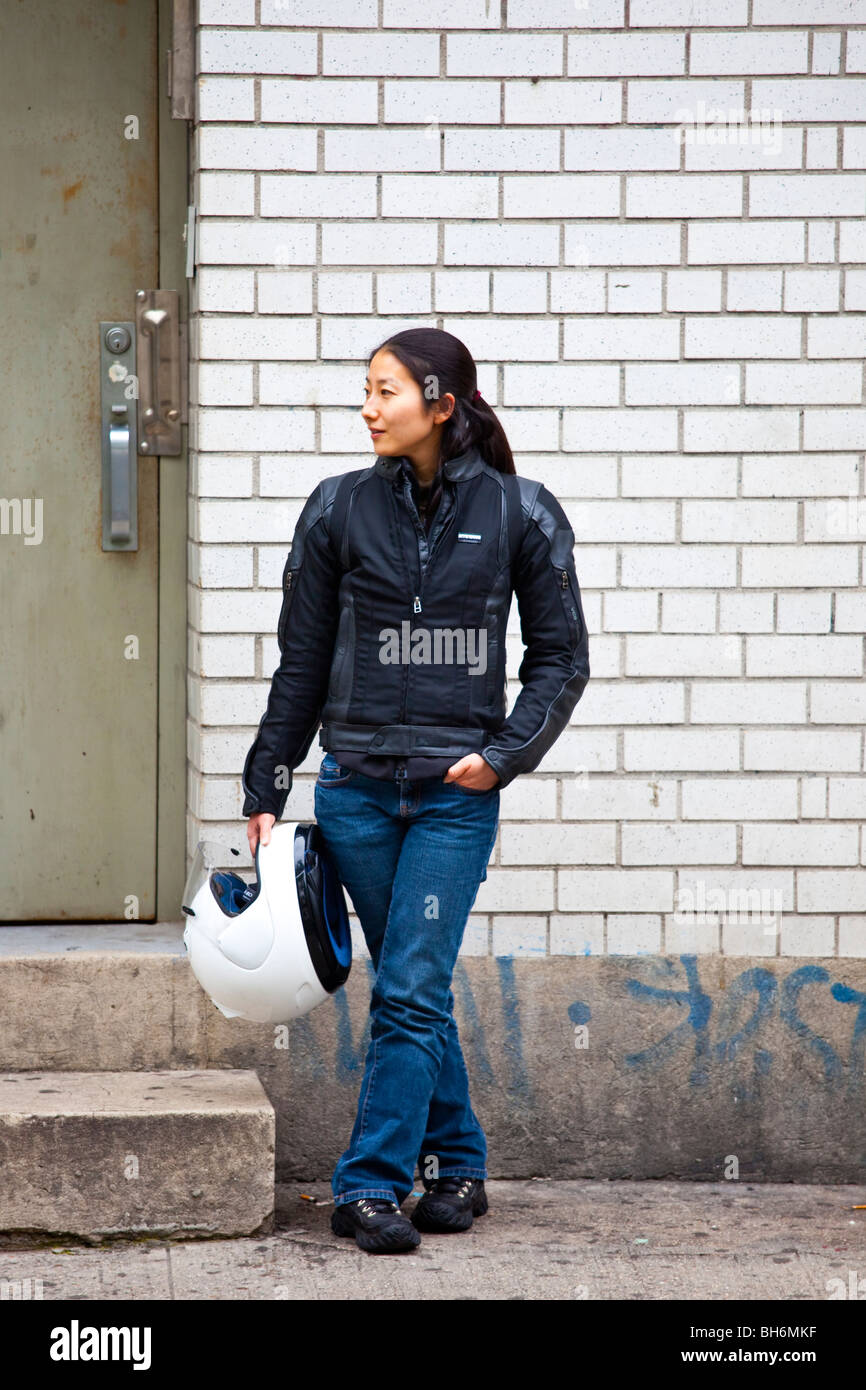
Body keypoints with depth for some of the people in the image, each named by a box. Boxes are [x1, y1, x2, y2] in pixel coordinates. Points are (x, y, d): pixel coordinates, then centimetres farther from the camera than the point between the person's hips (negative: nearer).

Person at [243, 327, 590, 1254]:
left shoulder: (519, 514, -1)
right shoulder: (340, 508, 3)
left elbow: (561, 655, 5)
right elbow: (301, 661, 8)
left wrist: (506, 753, -8)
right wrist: (266, 788, 8)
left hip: (457, 793, -2)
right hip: (357, 788, 2)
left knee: (409, 992, -8)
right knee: (414, 989, 8)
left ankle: (369, 1186, -3)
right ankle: (456, 1164, 22)